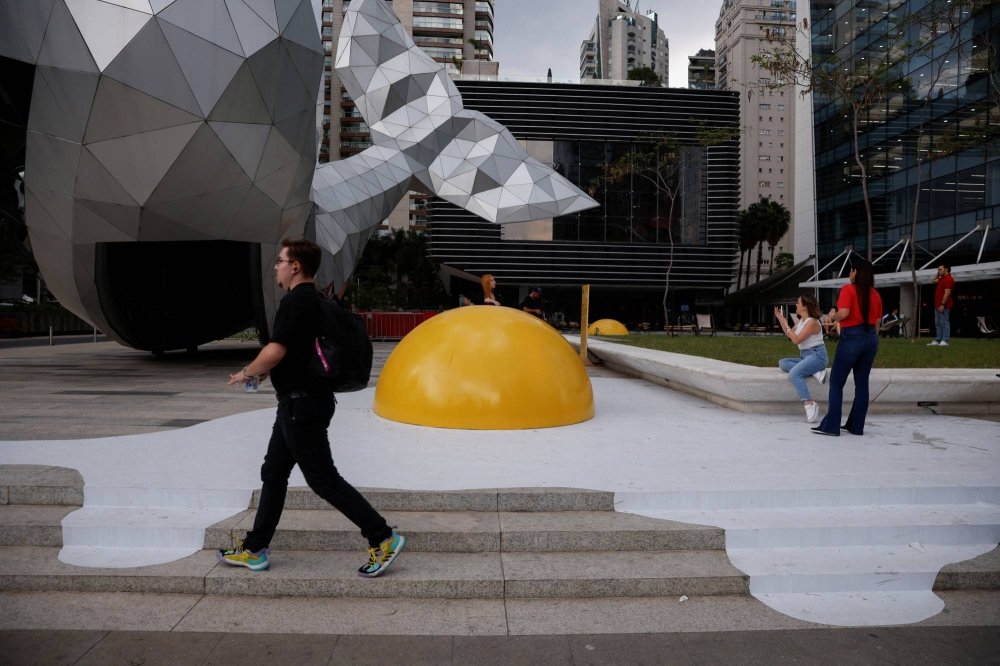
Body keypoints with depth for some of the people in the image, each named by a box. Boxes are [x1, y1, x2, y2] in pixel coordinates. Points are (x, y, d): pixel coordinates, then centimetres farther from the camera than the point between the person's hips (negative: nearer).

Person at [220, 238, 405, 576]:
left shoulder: (295, 301, -18)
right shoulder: (314, 299, 14)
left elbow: (274, 352, -24)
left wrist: (246, 372, -6)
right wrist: (265, 370, 19)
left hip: (301, 403, -10)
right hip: (300, 401, 10)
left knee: (323, 479, -5)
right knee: (273, 473, 17)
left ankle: (383, 538, 1)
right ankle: (254, 549, 28)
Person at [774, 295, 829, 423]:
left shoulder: (812, 322, -14)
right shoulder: (801, 320, 13)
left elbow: (796, 340, -20)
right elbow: (789, 335, 21)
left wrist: (785, 324, -13)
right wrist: (780, 319, 15)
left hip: (816, 355, -9)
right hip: (805, 356, 9)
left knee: (794, 373, -30)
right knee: (782, 363, -9)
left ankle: (809, 404, -34)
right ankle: (814, 372, -17)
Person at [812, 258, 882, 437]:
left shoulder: (848, 289, -9)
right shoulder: (875, 294, 9)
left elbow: (844, 313, -23)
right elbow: (876, 322, 12)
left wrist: (833, 316, -2)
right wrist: (873, 342, 19)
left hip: (851, 337, -6)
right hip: (871, 337, 6)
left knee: (836, 382, 1)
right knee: (862, 383, 11)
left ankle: (831, 426, 1)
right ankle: (856, 426, 16)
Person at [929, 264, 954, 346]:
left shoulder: (948, 279, -13)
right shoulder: (942, 279, 18)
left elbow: (947, 293, -20)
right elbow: (934, 280, 39)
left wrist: (942, 304, -25)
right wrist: (938, 273, 20)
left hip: (943, 306, -10)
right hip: (938, 305, 10)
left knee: (944, 323, -10)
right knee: (938, 324, 10)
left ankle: (944, 341, -11)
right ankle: (937, 340, 13)